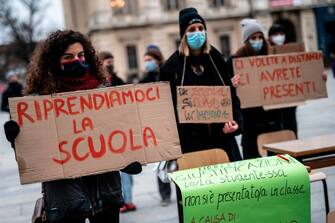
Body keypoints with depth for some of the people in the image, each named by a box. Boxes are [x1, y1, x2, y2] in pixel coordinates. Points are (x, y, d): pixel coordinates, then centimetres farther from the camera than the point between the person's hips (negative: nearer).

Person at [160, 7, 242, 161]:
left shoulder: (216, 59, 8)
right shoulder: (172, 65, -3)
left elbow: (231, 94, 10)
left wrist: (235, 120, -4)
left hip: (222, 135, 3)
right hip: (190, 139, -3)